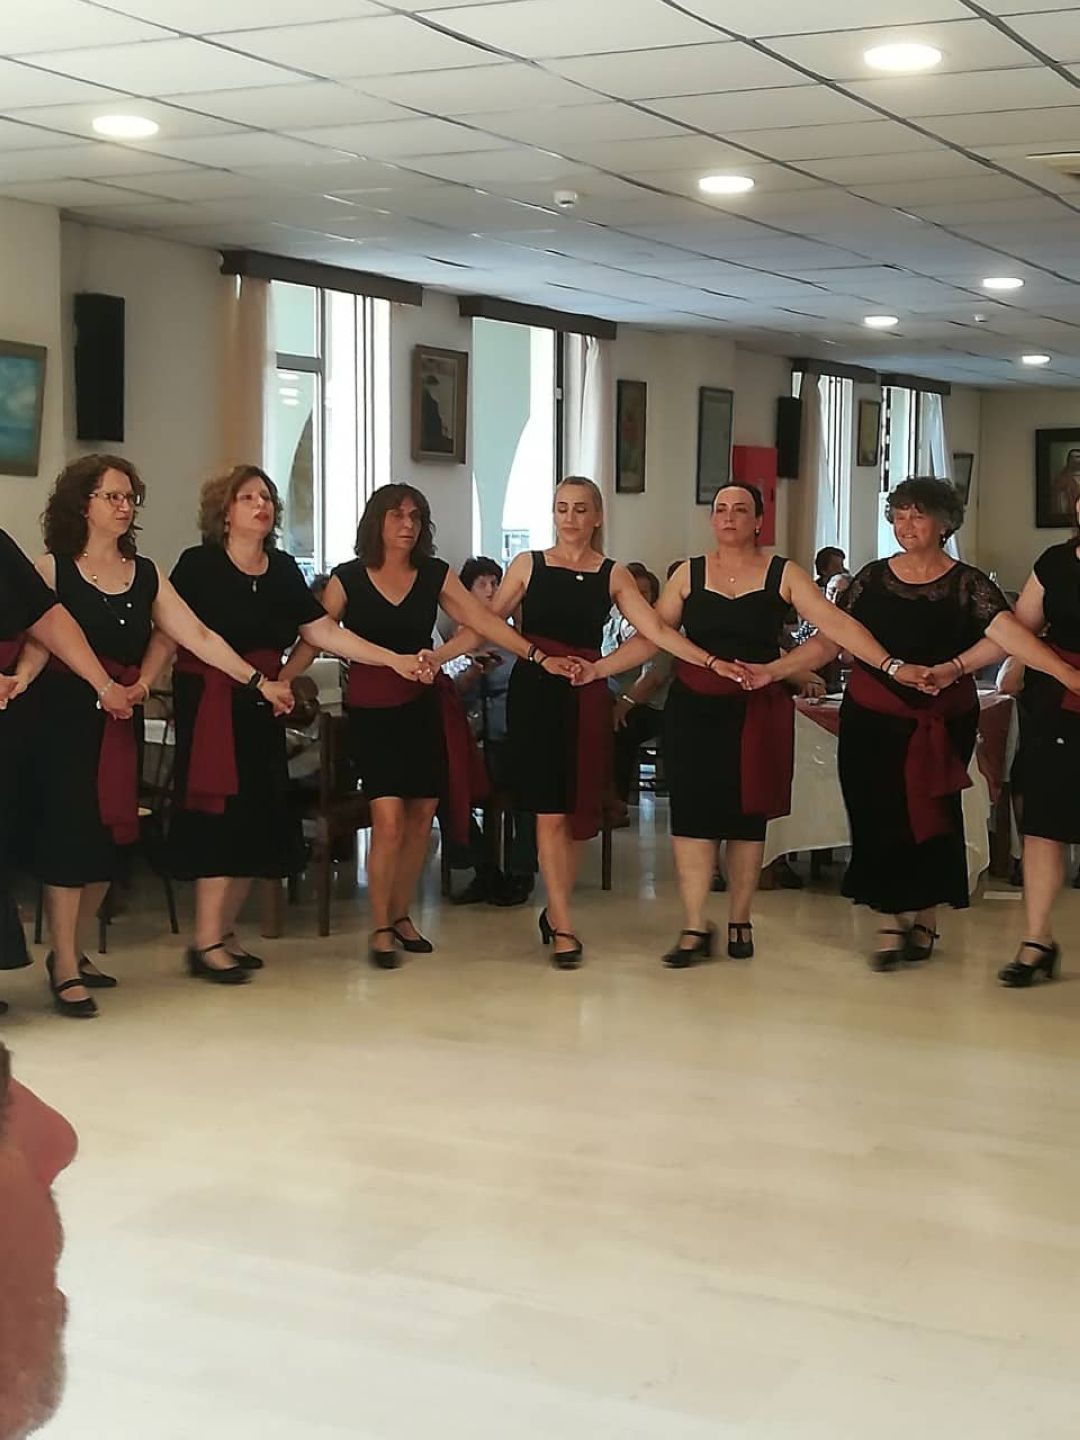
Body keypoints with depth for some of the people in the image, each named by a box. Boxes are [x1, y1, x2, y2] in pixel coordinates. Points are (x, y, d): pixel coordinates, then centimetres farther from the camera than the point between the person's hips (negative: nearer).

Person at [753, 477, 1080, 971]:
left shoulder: (966, 583, -4)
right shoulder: (873, 577, 4)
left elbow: (1006, 633, -17)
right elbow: (829, 639, 3)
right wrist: (773, 670, -7)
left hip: (942, 722, -1)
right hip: (872, 718, 2)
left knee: (931, 815, 5)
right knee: (879, 815, -1)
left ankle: (924, 918, 20)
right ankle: (892, 920, 10)